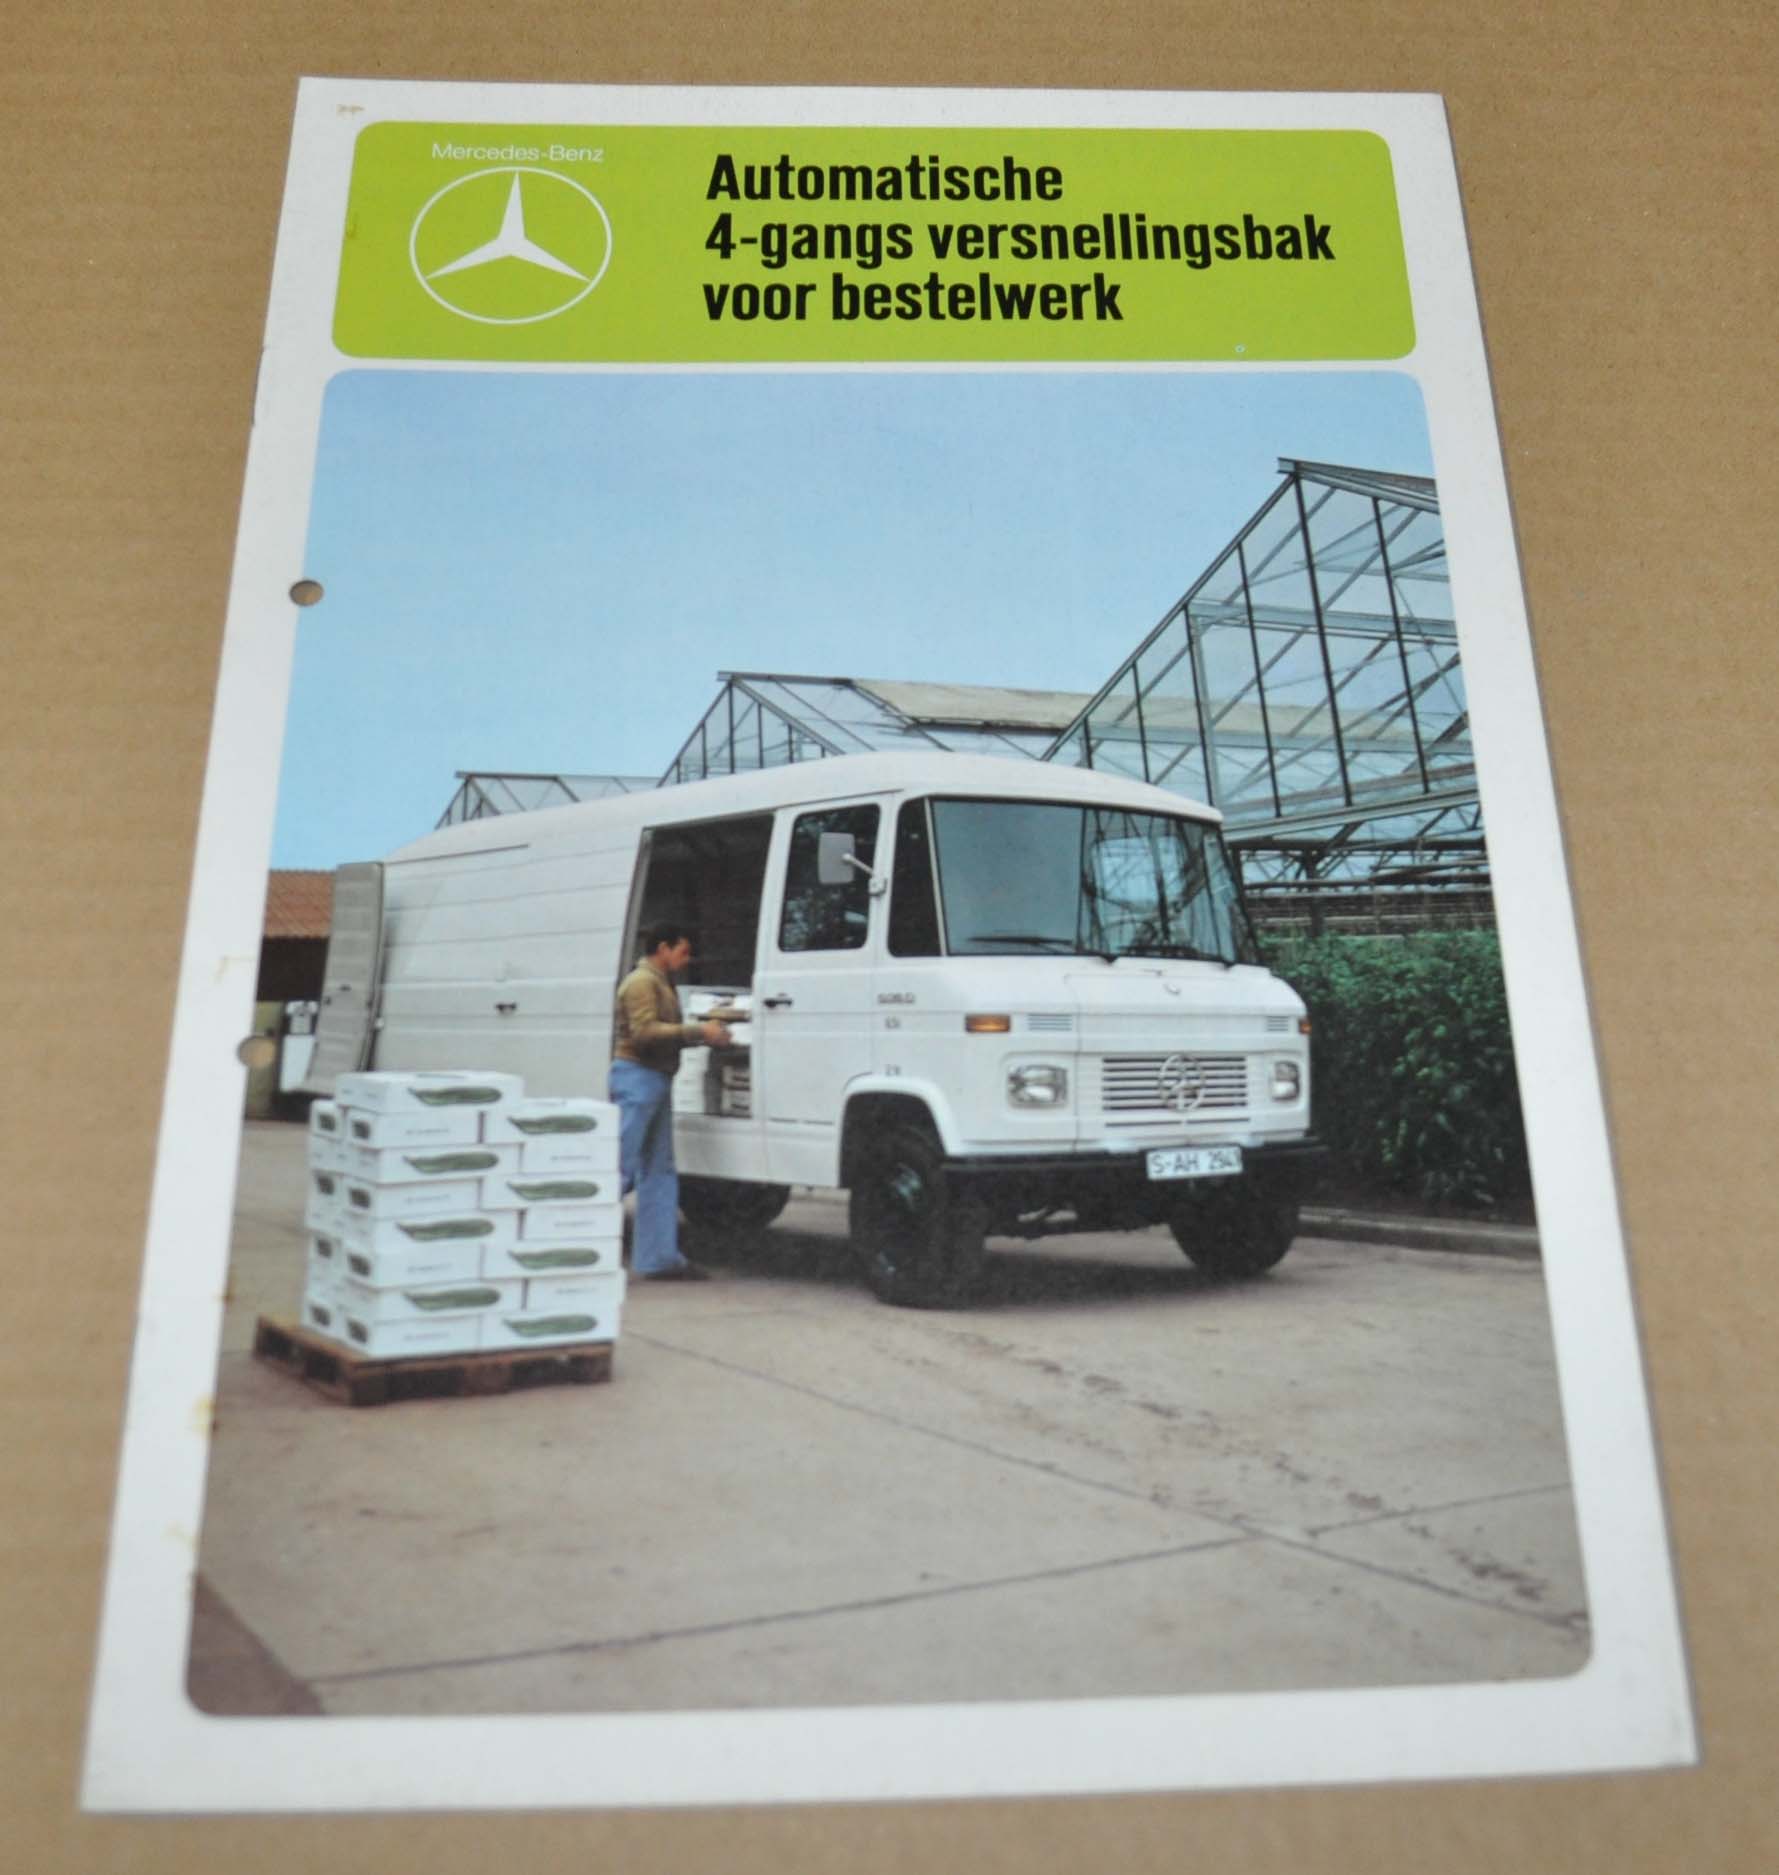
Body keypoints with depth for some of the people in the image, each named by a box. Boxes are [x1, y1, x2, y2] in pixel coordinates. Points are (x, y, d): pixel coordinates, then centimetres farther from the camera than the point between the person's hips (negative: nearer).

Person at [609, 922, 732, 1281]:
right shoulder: (641, 982, -9)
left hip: (655, 1080, 10)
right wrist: (698, 1031, -19)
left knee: (659, 1171, 9)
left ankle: (659, 1257, 11)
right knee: (621, 1167, -10)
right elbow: (644, 1033, -20)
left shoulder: (661, 984, 21)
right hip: (637, 1077, -10)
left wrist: (703, 1036, 9)